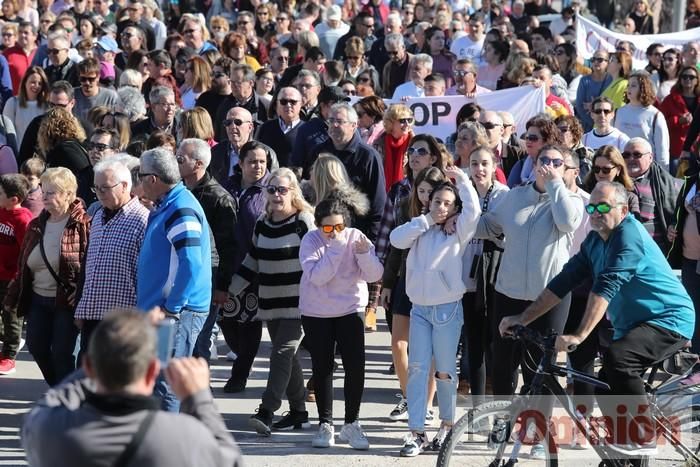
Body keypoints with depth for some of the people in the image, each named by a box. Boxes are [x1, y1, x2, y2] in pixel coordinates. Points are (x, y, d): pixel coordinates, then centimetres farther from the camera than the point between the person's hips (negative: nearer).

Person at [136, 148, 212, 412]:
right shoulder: (164, 207, 16)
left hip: (177, 312, -11)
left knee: (165, 383, -10)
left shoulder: (181, 211, -17)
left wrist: (172, 307, -22)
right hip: (159, 309, 11)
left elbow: (191, 264, -25)